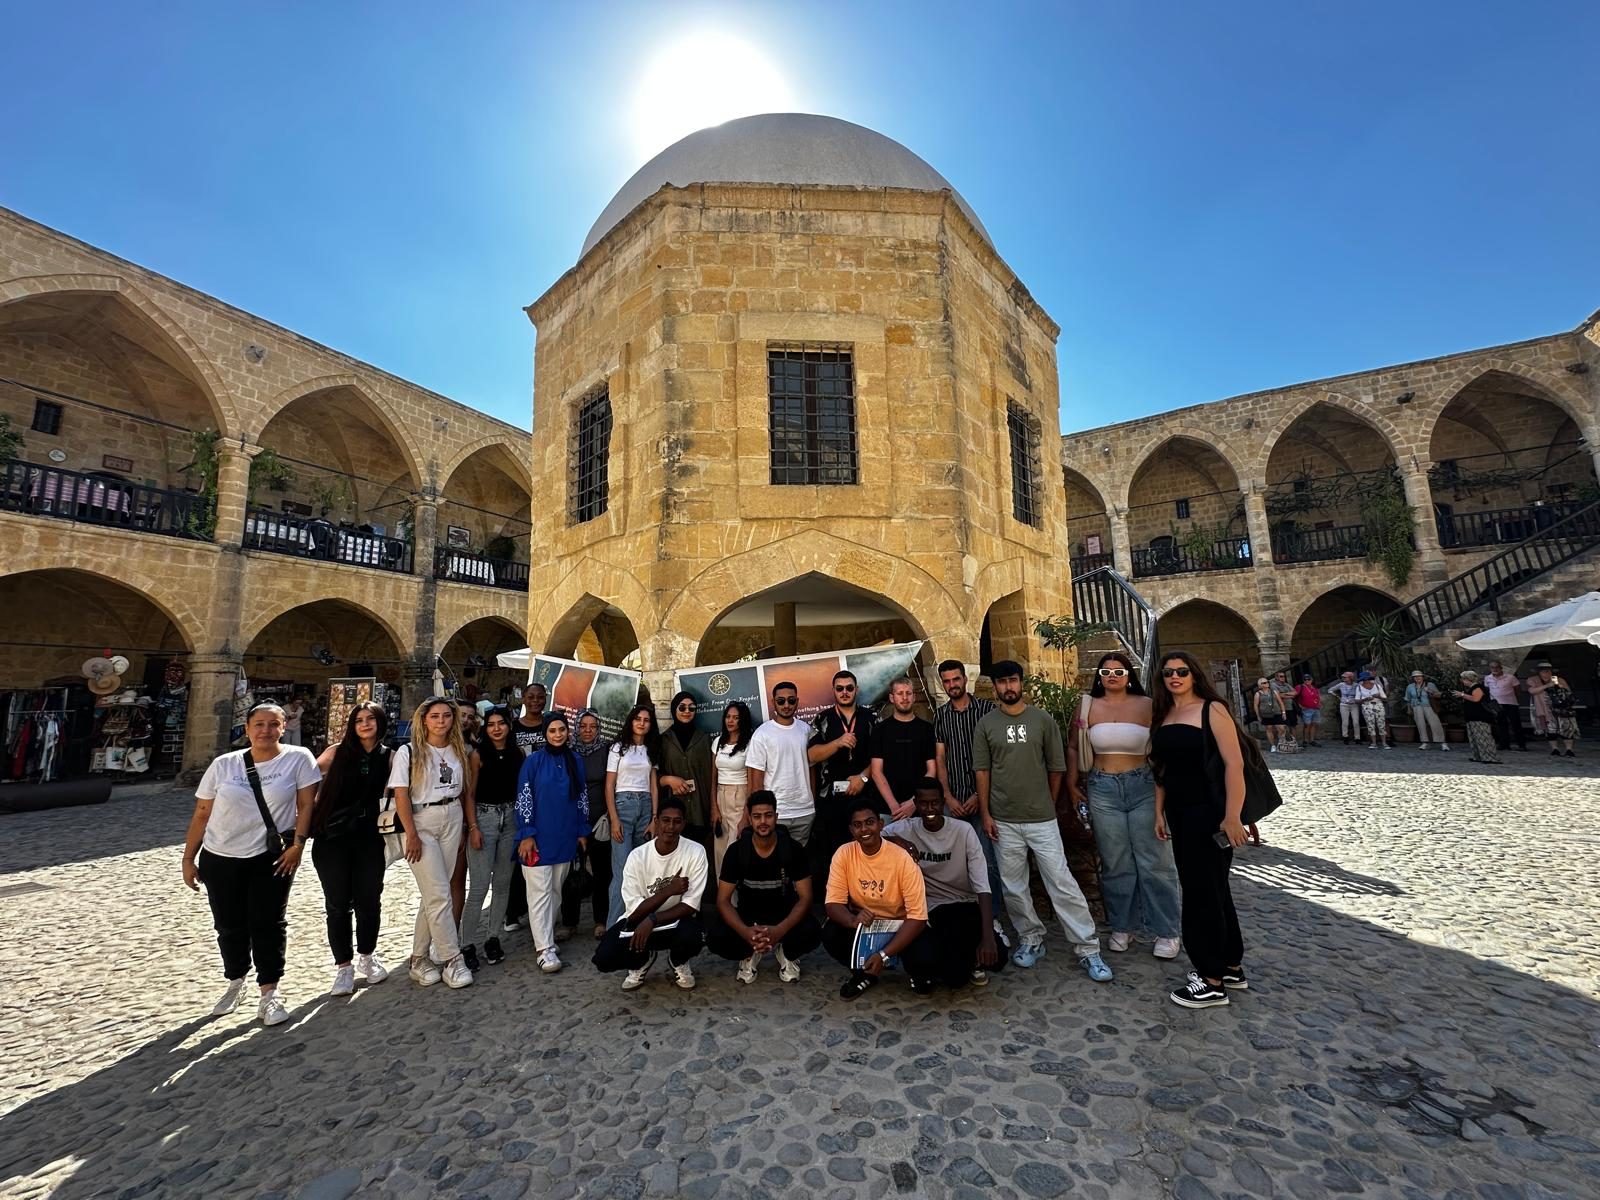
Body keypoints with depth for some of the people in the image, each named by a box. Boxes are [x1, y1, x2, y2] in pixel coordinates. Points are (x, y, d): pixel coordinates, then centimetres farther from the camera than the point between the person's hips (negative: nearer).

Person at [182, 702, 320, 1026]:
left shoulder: (298, 758, -7)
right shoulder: (223, 764, -1)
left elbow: (306, 804, -7)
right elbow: (201, 815, 6)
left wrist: (297, 843, -12)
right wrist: (188, 859, 6)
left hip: (272, 856, -3)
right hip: (219, 858, 3)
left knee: (268, 924, 0)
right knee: (230, 926, 14)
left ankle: (269, 994, 13)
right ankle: (235, 982, 39)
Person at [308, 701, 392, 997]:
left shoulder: (388, 756, 2)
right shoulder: (338, 752, 0)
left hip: (369, 838, 1)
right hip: (332, 838, -1)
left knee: (369, 901, 7)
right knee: (338, 903, 6)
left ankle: (366, 956, 29)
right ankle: (344, 966, 22)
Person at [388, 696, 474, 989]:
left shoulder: (458, 752, 6)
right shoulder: (408, 752, -6)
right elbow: (401, 796, -8)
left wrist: (466, 827, 4)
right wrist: (412, 834, -13)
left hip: (451, 822, 4)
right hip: (421, 824, -4)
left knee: (433, 895, 8)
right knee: (439, 895, -5)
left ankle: (420, 958, 22)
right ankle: (452, 960, 5)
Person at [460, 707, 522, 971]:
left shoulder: (518, 753, 5)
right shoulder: (478, 754, -5)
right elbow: (469, 794, -5)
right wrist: (473, 827, -11)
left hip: (511, 818, 4)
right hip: (484, 817, -4)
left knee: (503, 883, 10)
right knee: (479, 886, -4)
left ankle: (493, 938, 23)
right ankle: (468, 945, 7)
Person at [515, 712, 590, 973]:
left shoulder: (575, 761, 6)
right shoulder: (533, 761, -5)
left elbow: (582, 798, 10)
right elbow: (523, 799, -7)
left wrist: (583, 832, 8)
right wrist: (526, 834, -12)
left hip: (565, 837, 4)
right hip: (539, 837, -4)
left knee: (556, 891, 12)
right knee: (540, 891, -3)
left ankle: (545, 934, 27)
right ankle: (545, 949, 0)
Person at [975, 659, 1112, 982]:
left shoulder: (1043, 720, -1)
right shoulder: (986, 725, 1)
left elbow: (1056, 767, 6)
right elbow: (982, 771, 2)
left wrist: (1047, 805, 10)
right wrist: (985, 813, -1)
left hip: (1042, 819, -1)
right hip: (1004, 821, 1)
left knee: (1062, 883, 1)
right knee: (1013, 886, 10)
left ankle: (1088, 949, 12)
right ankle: (1030, 939, 27)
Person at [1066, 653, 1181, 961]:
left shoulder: (1147, 705, -1)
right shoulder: (1087, 706, 3)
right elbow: (1074, 747, 9)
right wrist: (1072, 783, 6)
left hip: (1143, 787, -1)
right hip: (1102, 790, 1)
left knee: (1154, 862, 4)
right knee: (1116, 863, 11)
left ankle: (1165, 931, 18)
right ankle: (1122, 927, 24)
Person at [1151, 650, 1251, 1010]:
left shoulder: (1212, 709, -10)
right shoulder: (1162, 716, 9)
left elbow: (1234, 764, -16)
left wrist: (1232, 816, -21)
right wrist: (1159, 812, 10)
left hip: (1208, 812, -7)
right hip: (1179, 813, 7)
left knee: (1203, 891, 1)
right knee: (1212, 888, 17)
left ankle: (1213, 981, 15)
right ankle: (1232, 968, 32)